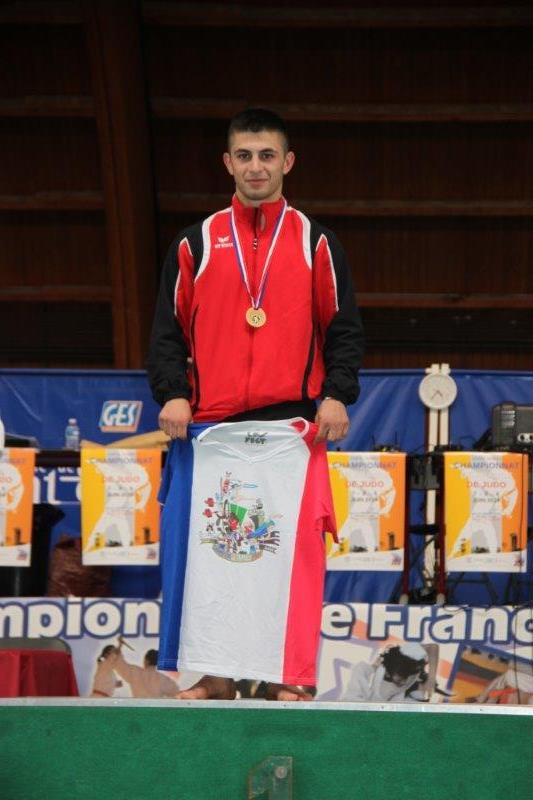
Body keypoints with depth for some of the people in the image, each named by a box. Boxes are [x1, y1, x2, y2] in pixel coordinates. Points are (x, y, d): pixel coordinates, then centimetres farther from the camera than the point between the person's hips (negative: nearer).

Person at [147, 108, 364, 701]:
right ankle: (213, 674, 6)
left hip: (294, 423, -1)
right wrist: (172, 395, -3)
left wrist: (336, 396, -5)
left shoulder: (314, 242, 11)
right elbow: (168, 330, 12)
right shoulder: (196, 244, 13)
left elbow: (343, 329, 9)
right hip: (213, 425, 1)